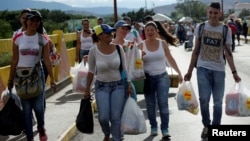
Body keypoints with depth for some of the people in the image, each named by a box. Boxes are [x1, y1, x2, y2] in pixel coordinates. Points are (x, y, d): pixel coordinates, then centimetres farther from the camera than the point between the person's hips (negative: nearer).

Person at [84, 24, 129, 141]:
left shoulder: (118, 48, -6)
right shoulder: (93, 51, -9)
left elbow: (124, 68, 3)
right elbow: (91, 71, 1)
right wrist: (87, 89, 6)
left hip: (118, 85, 1)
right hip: (101, 86, -1)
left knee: (116, 117, -2)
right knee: (103, 117, -4)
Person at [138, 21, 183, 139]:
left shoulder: (163, 43, 0)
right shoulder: (141, 45, -2)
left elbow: (170, 59, 6)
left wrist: (179, 73, 4)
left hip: (162, 77, 0)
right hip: (147, 78, 1)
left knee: (163, 103, -7)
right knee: (150, 104, 8)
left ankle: (165, 129, -1)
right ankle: (153, 127, 20)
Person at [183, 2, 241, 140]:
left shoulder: (226, 30, 0)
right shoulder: (200, 28, 3)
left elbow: (228, 53, 0)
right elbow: (196, 50, 7)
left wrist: (234, 72, -9)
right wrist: (189, 70, 6)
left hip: (219, 70, 0)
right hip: (203, 68, 0)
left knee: (218, 102, 6)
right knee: (204, 99, -7)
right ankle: (206, 126, 15)